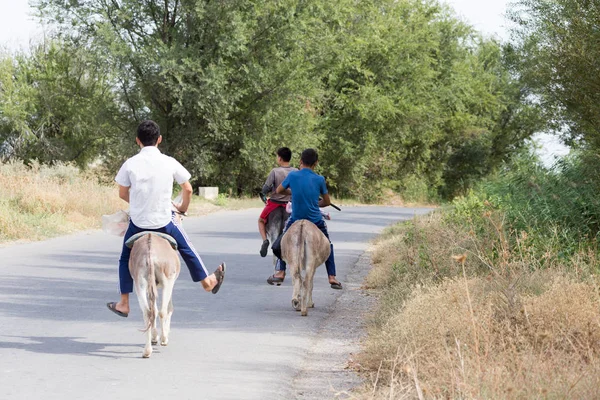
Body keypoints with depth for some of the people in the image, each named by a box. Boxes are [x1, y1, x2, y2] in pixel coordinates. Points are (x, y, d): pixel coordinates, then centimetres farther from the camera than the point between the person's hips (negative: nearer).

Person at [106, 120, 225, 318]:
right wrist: (183, 207, 22)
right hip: (164, 221, 0)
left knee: (126, 259, 18)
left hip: (138, 222, 0)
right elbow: (187, 189, 1)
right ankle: (207, 281, 40)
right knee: (186, 248, 23)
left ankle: (124, 304, 20)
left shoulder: (130, 164, -9)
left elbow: (123, 194, 2)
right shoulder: (169, 163, -8)